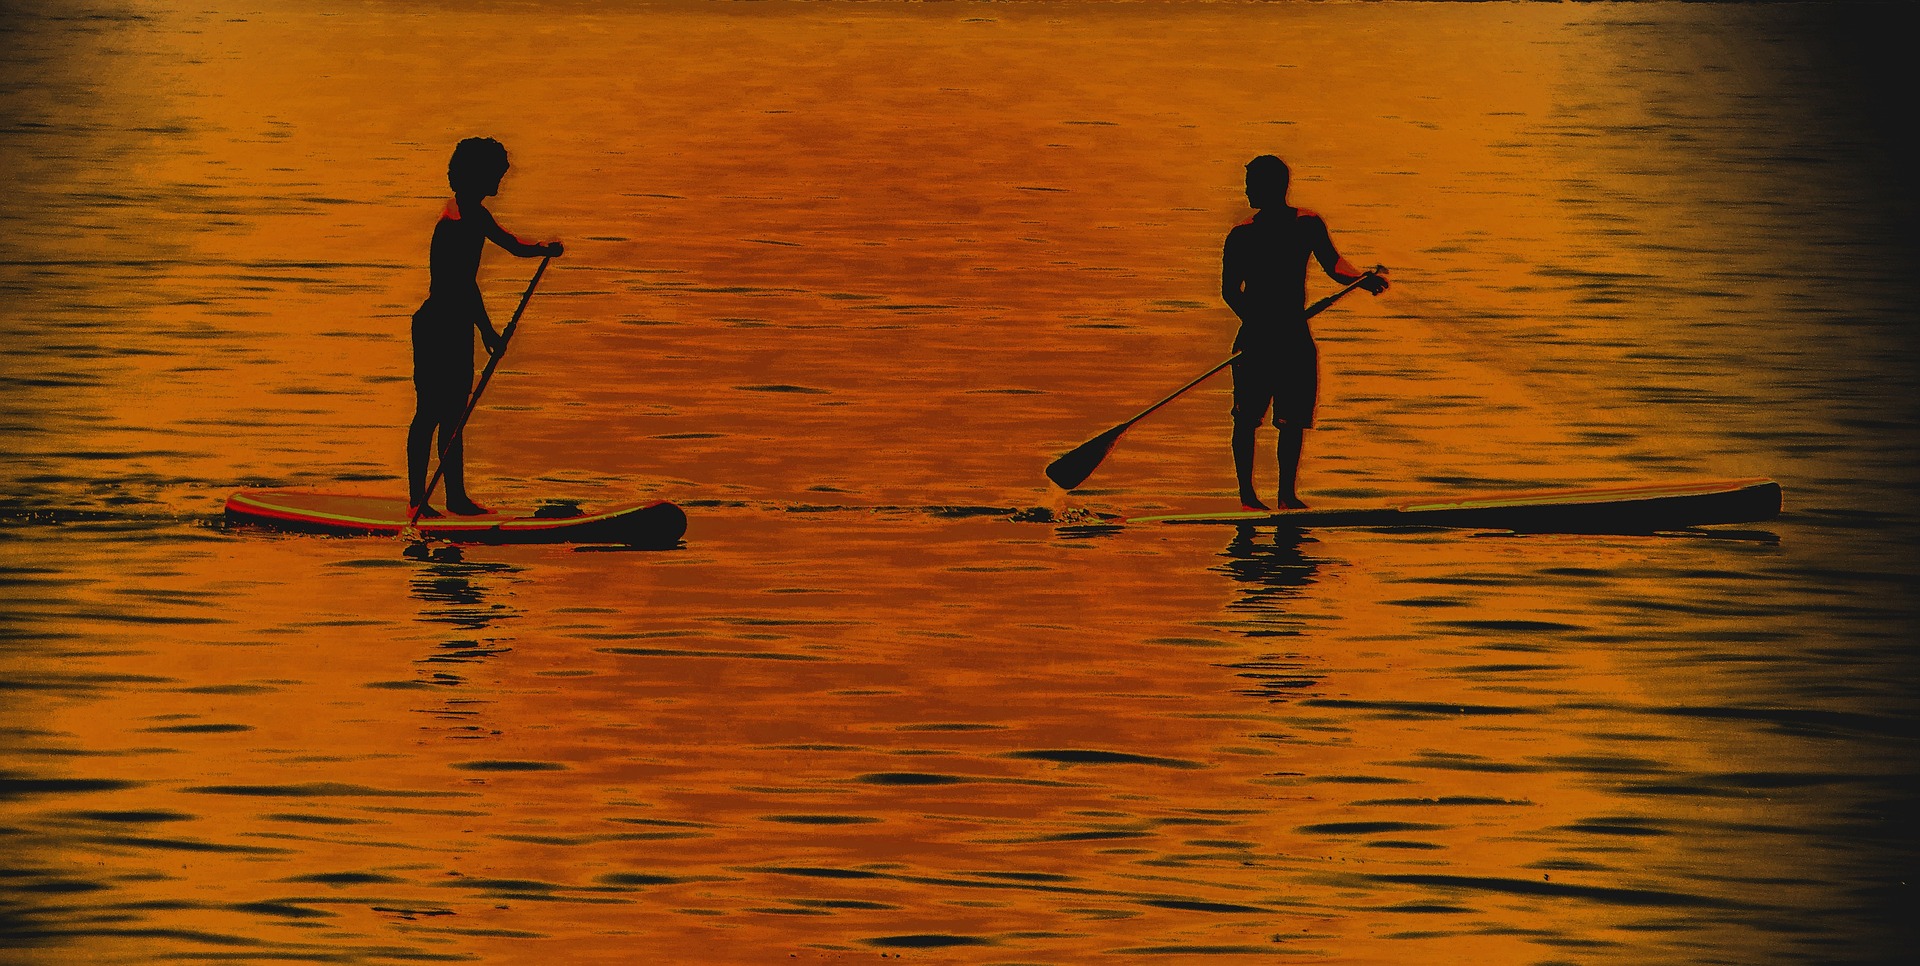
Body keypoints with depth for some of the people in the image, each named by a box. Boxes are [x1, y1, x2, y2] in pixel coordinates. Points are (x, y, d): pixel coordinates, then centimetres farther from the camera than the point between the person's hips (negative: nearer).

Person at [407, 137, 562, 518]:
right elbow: (466, 283, -24)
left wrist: (544, 248, 5)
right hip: (437, 327, -11)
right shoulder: (458, 221, -21)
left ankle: (456, 497, 22)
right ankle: (417, 499, 1)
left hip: (455, 328, 11)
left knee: (452, 413, 15)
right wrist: (487, 330, -22)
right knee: (431, 411, -4)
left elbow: (512, 244, 24)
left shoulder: (475, 215, 12)